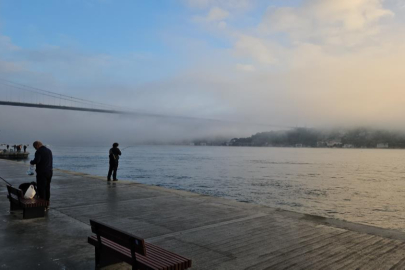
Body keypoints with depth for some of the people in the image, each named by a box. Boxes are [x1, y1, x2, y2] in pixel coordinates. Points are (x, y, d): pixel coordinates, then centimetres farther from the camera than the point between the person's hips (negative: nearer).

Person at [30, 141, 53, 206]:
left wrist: (31, 162, -4)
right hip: (49, 172, 8)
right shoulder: (49, 151, 13)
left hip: (42, 173, -8)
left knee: (41, 189, -1)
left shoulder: (39, 152, -12)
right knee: (47, 189, 13)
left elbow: (36, 161, -25)